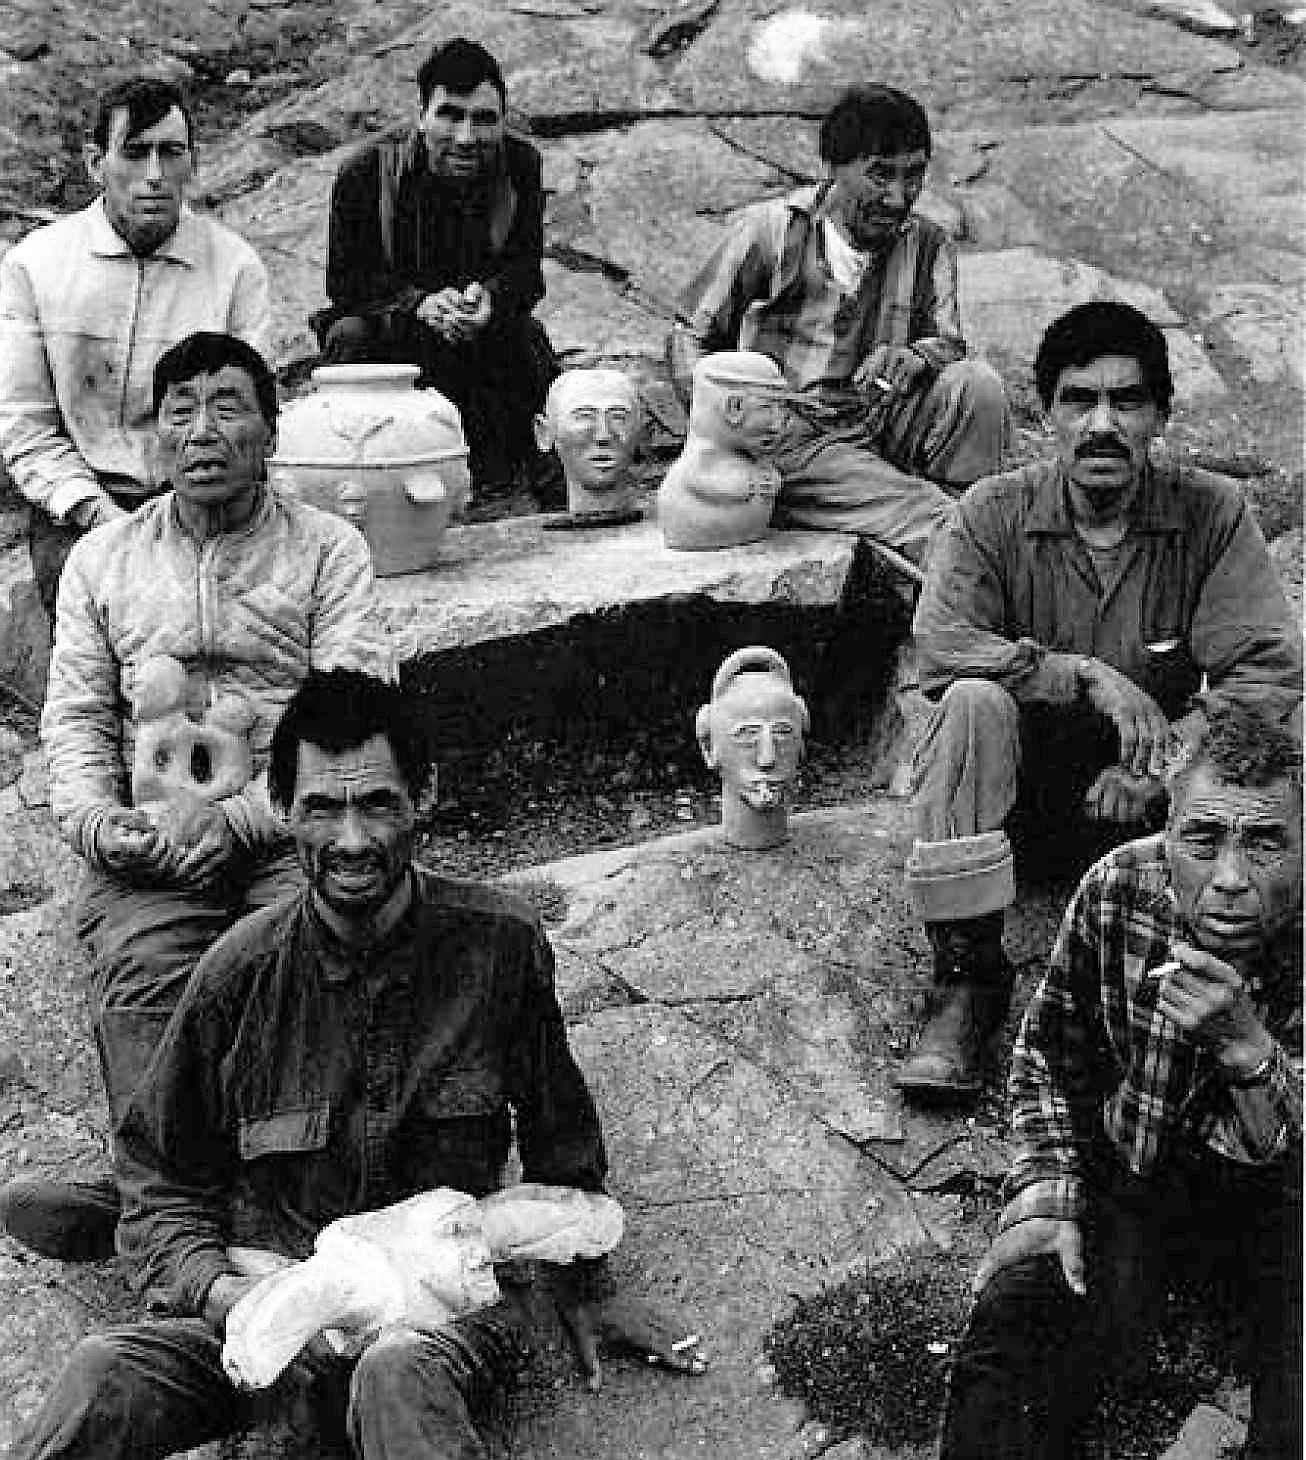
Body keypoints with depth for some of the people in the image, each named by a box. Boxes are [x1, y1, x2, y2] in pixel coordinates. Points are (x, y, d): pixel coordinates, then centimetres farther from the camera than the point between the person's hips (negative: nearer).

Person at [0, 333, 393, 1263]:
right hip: (149, 836, 2)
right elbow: (75, 716, 13)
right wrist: (97, 819, -9)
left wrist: (234, 820, -16)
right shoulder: (102, 560, 18)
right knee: (142, 964, -28)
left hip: (288, 823, -2)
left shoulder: (329, 549, 8)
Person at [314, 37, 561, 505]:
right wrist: (420, 303, -33)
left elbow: (525, 270, -8)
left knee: (526, 335, -27)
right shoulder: (365, 173, -14)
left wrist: (489, 297, -33)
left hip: (482, 329, 2)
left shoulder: (520, 165, -8)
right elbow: (345, 280, -15)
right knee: (350, 335, -31)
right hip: (388, 331, -1)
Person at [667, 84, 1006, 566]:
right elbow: (689, 336, 4)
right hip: (792, 442, -5)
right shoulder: (770, 229, -1)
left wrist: (915, 355, -24)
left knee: (978, 382, -24)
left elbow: (949, 344, 2)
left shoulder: (928, 245, 10)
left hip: (884, 430, 5)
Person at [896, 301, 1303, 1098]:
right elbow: (940, 644, -21)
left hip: (1150, 800, 0)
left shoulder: (1213, 512, -6)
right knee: (974, 703, -32)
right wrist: (1088, 677, -29)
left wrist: (1158, 763, -28)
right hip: (1025, 786, 0)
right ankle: (967, 978, -24)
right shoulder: (996, 512, -6)